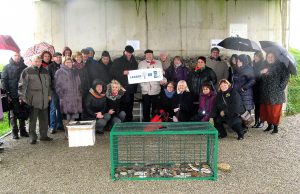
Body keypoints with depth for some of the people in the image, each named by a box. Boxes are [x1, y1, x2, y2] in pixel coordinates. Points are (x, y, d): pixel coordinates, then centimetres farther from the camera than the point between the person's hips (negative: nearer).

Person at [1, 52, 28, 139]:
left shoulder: (24, 67, 9)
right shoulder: (7, 67, 3)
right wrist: (7, 93, -10)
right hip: (12, 96, -2)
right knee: (13, 114, 5)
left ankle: (22, 130, 18)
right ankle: (14, 131, 13)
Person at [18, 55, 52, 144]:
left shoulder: (45, 71, 15)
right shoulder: (27, 71, -2)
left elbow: (48, 84, 24)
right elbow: (22, 85, -3)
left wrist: (49, 94, 22)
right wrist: (22, 97, -6)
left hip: (44, 100, 6)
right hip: (33, 100, -5)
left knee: (44, 118, 11)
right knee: (33, 119, -3)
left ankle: (43, 135, 22)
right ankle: (32, 137, 5)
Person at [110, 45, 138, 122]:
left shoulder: (134, 62, 17)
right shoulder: (118, 61, 5)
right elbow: (112, 72, -3)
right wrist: (122, 72, -16)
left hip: (131, 89, 4)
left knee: (129, 109, 6)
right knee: (122, 108, -7)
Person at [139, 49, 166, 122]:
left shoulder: (158, 63, 12)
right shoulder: (141, 63, 12)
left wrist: (163, 80, -12)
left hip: (155, 89, 0)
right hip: (145, 89, 0)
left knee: (155, 107, 3)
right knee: (146, 108, 3)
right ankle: (146, 121, 12)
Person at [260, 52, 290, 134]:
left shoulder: (280, 66, -2)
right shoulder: (265, 66, 12)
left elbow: (286, 77, -6)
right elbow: (261, 79, 12)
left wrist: (280, 87, -11)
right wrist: (261, 72, -7)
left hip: (276, 93, -5)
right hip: (265, 93, 5)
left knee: (275, 111, 0)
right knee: (266, 110, 8)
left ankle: (275, 127, 10)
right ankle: (270, 125, 23)